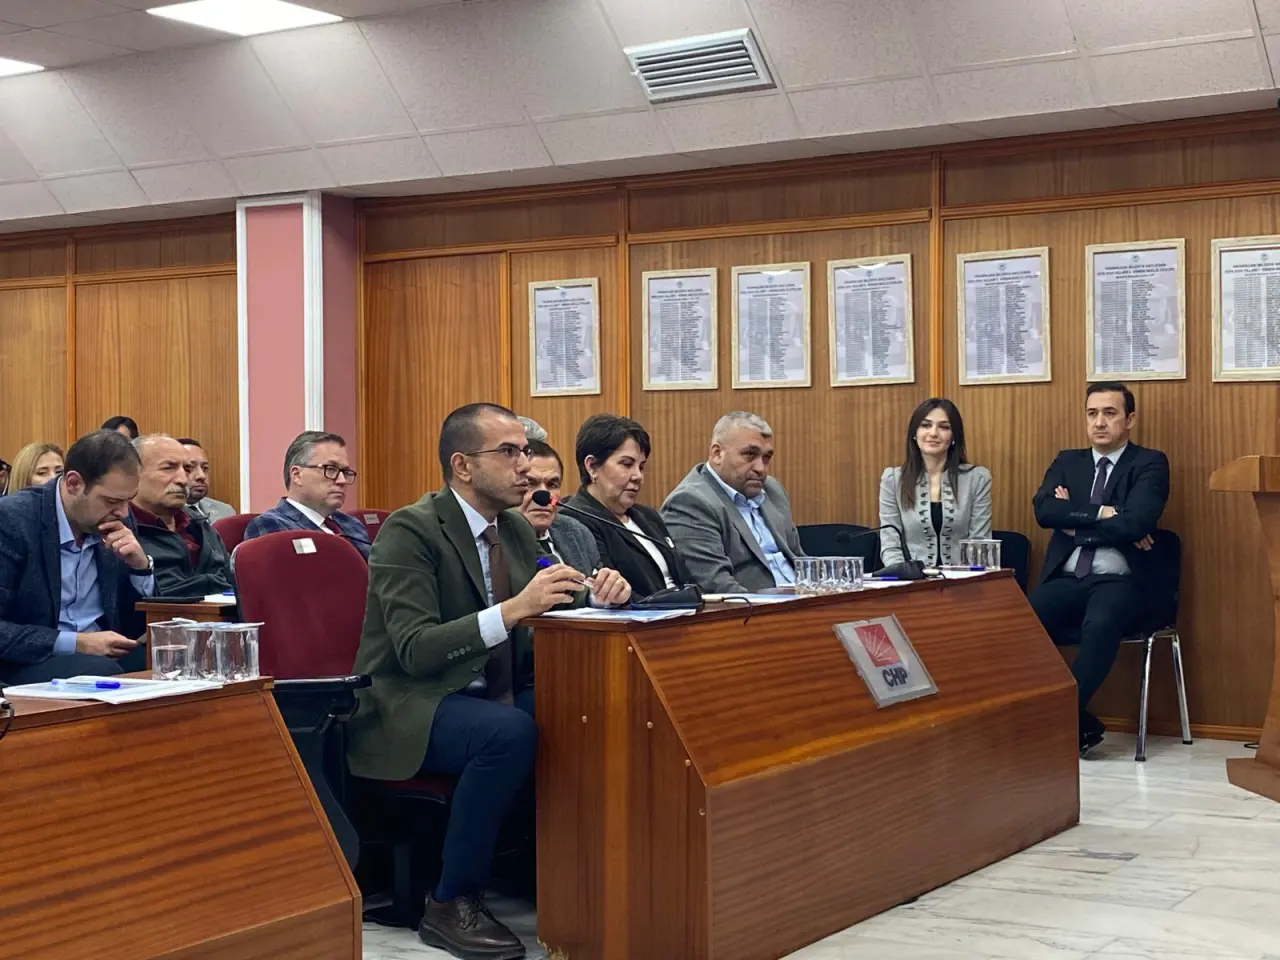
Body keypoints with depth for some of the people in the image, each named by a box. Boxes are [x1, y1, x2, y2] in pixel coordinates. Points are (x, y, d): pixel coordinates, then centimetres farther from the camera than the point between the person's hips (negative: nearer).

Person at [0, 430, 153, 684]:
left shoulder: (118, 521, 4)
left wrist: (140, 565, -8)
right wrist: (76, 643, -22)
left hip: (102, 655, 6)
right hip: (28, 662, -6)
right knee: (104, 673, -34)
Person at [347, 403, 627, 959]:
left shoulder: (517, 530, 9)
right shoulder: (409, 531, -14)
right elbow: (415, 649, -24)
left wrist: (591, 596, -11)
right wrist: (513, 609, -34)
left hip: (495, 696, 7)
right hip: (411, 707, -7)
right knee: (510, 732, -34)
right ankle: (452, 904, -18)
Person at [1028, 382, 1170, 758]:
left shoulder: (1150, 463, 5)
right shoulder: (1067, 462, 18)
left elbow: (1137, 523, -13)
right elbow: (1044, 510, -2)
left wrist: (1075, 521, -4)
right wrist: (1102, 513, -11)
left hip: (1119, 580, -4)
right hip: (1065, 579, 4)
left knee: (1100, 623, -38)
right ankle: (1078, 722, -18)